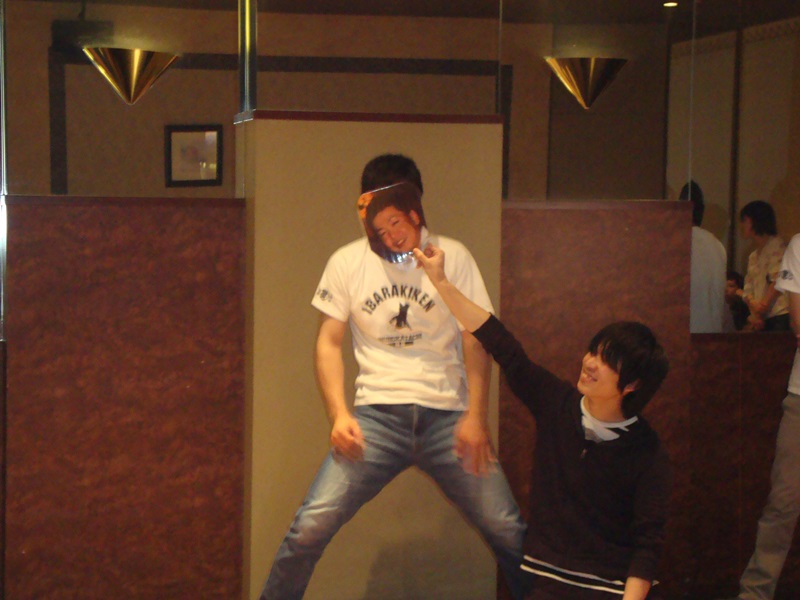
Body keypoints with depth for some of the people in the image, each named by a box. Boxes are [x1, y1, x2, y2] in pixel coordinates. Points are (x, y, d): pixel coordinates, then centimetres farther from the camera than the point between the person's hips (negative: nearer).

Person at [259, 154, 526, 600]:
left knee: (508, 529, -5)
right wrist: (339, 414, -7)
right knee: (312, 526, -13)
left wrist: (475, 416, -8)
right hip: (377, 414, 0)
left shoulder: (454, 257, 2)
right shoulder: (347, 263, 4)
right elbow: (329, 342, 6)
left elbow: (476, 341, 3)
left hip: (446, 415, 0)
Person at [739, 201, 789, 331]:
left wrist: (761, 307, -12)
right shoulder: (753, 256, 22)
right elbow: (748, 291, 12)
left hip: (779, 316, -7)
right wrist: (755, 315, -5)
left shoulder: (776, 245, 1)